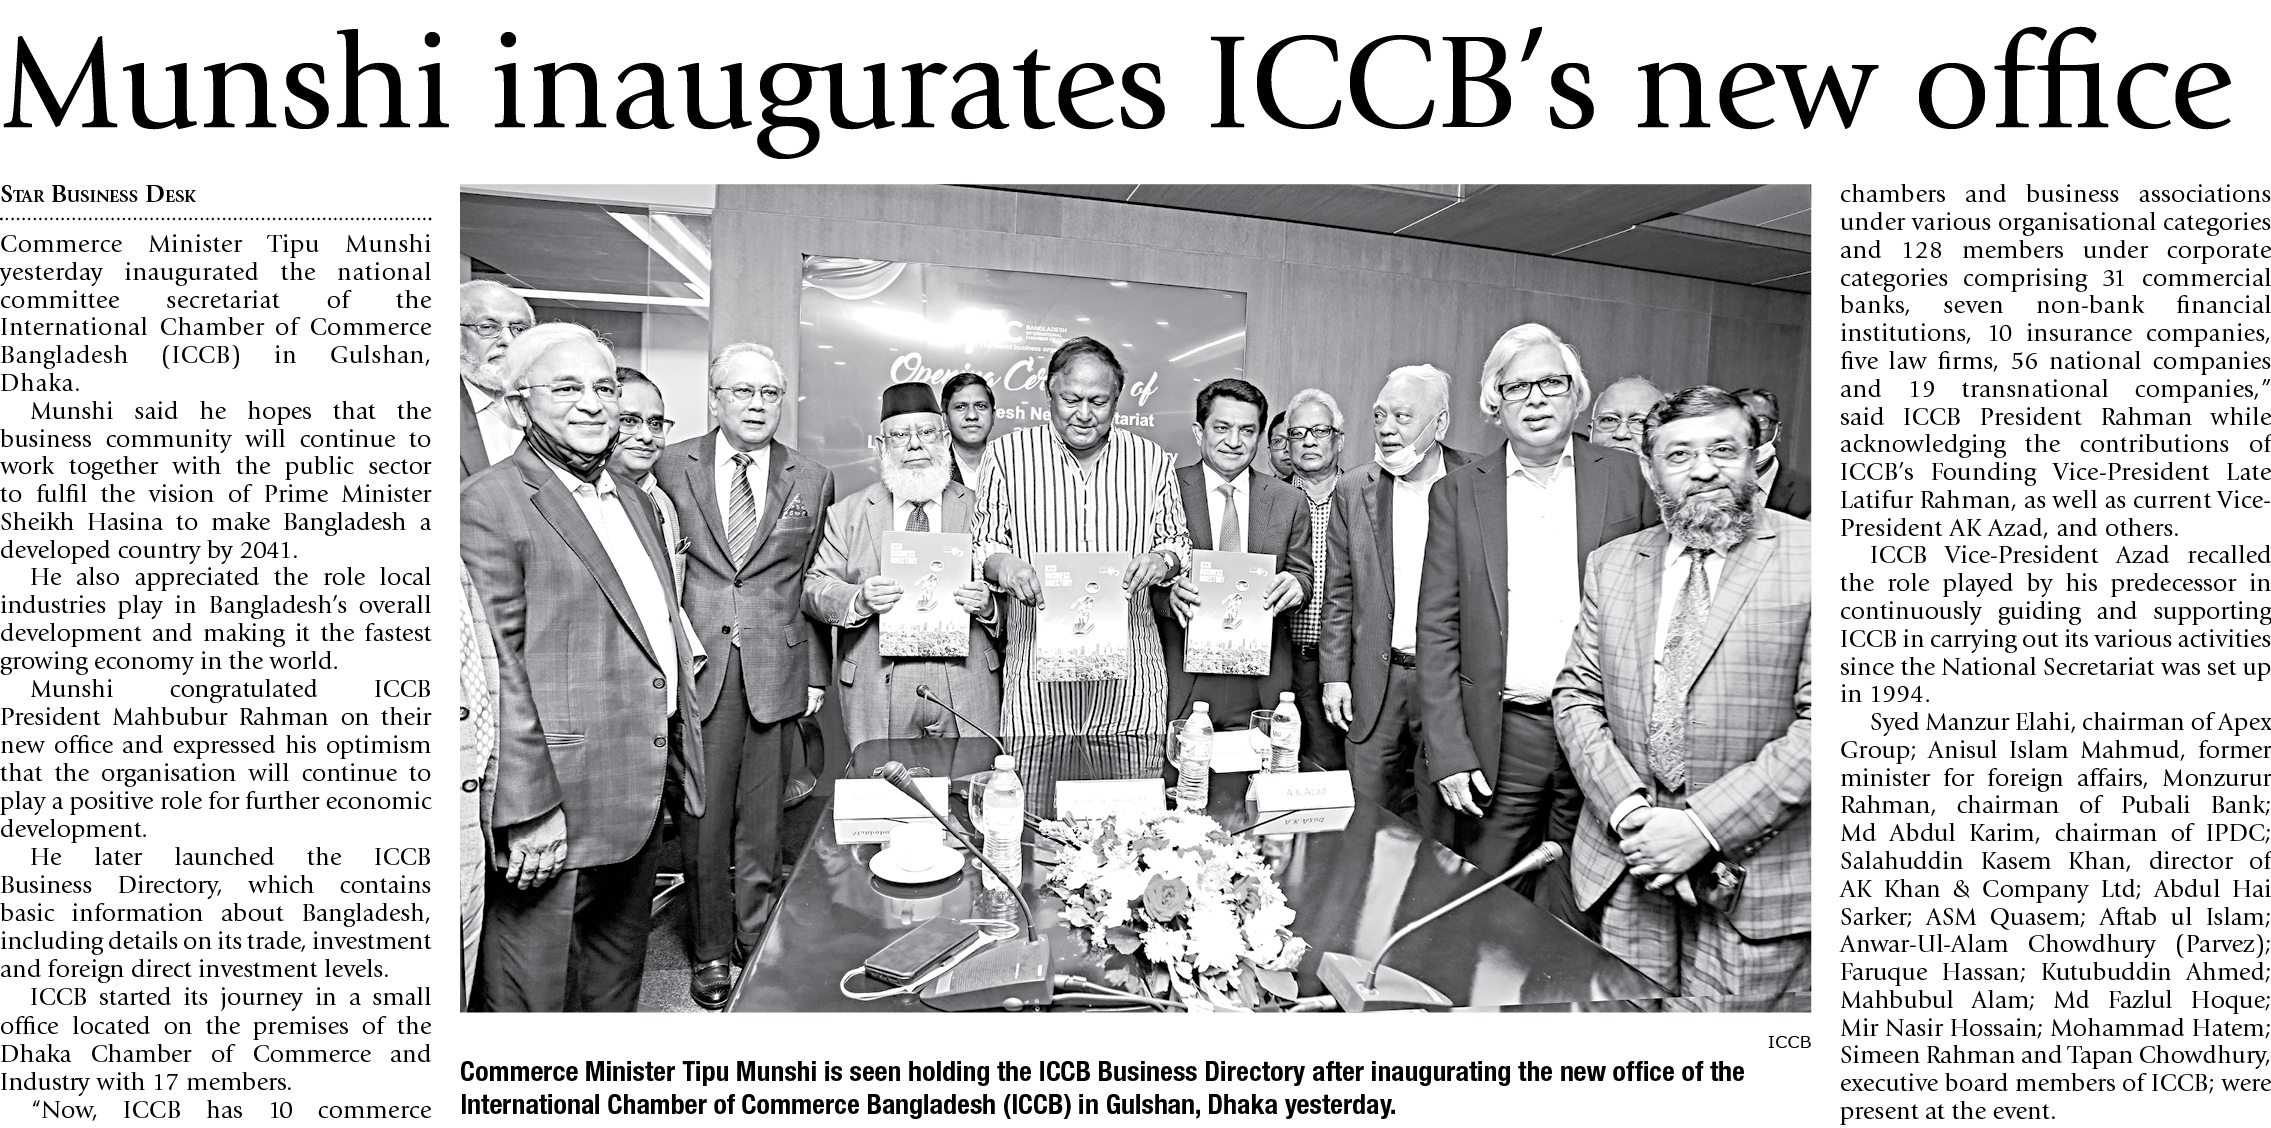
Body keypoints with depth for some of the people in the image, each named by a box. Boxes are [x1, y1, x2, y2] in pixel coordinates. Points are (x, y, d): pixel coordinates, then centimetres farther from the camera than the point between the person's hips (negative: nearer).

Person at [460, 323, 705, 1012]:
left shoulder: (636, 504, 16)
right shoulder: (490, 503, -11)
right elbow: (495, 665, -17)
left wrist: (679, 762, 17)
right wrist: (529, 808, -20)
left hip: (641, 800, 8)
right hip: (557, 805, -8)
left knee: (618, 979, 20)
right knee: (534, 992, 5)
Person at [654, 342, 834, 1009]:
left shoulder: (812, 481, 7)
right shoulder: (672, 467, 5)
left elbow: (814, 584, 8)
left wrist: (816, 673, 4)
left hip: (776, 671, 1)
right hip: (693, 669, 0)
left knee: (762, 819, 6)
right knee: (702, 816, 4)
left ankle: (757, 942, 22)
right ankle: (711, 951, 19)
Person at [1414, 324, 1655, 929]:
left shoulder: (1627, 479, 4)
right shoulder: (1458, 492, 4)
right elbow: (1437, 630, 2)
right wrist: (1449, 754, -5)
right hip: (1497, 742, 0)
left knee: (1575, 922, 7)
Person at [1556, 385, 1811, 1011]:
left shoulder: (1811, 558, -7)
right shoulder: (1611, 565, 9)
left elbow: (1823, 721, -12)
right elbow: (1576, 695, 8)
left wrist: (1704, 825, -17)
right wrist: (1626, 807, -9)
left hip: (1755, 873, -3)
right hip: (1628, 864, 4)